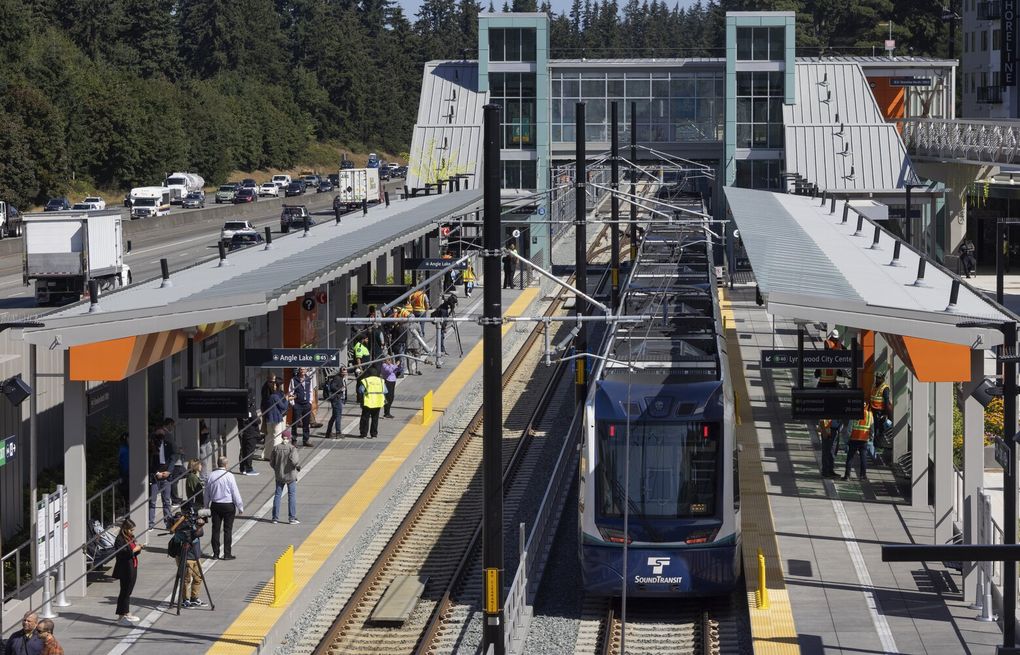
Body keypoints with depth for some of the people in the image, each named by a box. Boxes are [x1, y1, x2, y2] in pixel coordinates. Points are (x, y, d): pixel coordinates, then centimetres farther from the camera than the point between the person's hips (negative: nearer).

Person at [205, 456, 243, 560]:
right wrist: (240, 507, -1)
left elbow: (207, 493, 9)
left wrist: (206, 506, 21)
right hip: (228, 505, -4)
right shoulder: (229, 476, -13)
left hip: (215, 505, 4)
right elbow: (235, 493, -9)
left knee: (215, 529, 9)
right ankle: (227, 554, 3)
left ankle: (216, 553, 11)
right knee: (228, 529, 2)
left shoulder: (211, 476, -1)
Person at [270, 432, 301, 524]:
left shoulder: (276, 448, -1)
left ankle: (275, 517, 13)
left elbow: (271, 462, 1)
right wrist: (298, 466, -5)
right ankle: (292, 518, 4)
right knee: (292, 496, 5)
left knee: (277, 495, 11)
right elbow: (293, 460, -25)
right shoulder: (292, 448, -13)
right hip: (290, 476, -3)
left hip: (279, 476, 4)